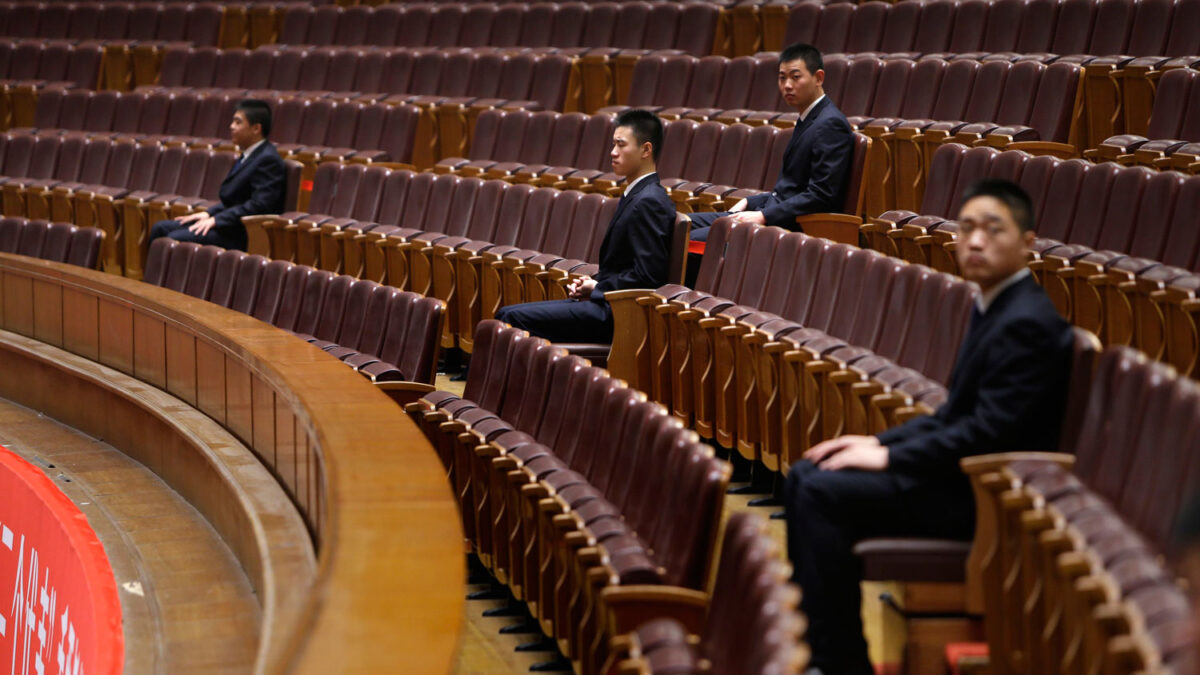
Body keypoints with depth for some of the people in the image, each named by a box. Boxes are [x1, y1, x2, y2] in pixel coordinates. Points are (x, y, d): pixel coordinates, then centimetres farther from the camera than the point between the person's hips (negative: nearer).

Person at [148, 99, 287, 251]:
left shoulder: (268, 160, -15)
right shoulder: (247, 156, 18)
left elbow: (258, 205, -23)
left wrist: (216, 220, -21)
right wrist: (209, 213, 7)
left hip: (244, 234, -10)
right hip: (232, 225, 10)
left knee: (176, 238, -23)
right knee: (160, 228, 5)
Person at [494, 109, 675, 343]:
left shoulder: (648, 203, -14)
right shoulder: (636, 196, 19)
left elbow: (647, 275, -21)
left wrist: (597, 288, -10)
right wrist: (591, 283, 7)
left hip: (618, 314, -11)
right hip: (609, 302, 11)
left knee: (515, 318, -19)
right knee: (507, 314, 6)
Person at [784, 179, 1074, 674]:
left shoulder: (1026, 323, -19)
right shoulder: (995, 307, 12)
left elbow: (988, 433, -24)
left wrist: (889, 457, -17)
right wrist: (880, 442, 6)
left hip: (987, 495, -10)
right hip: (966, 472, 10)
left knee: (824, 493, -20)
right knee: (803, 477, 7)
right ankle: (813, 630, 11)